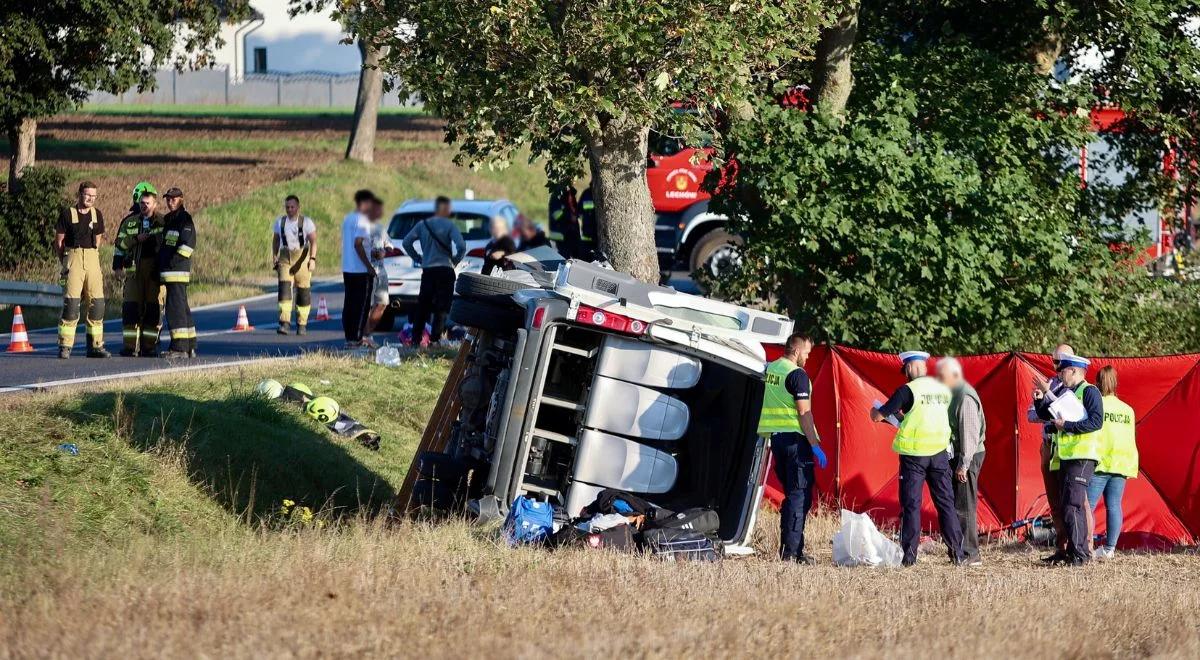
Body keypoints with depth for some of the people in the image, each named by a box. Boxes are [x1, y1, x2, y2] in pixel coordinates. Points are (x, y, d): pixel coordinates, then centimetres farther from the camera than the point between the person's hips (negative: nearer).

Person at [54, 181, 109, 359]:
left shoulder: (97, 214, 12)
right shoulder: (67, 214, -1)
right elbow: (59, 241, 3)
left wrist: (91, 257, 15)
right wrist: (66, 262, 4)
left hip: (92, 259, 4)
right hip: (73, 256, -4)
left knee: (97, 303, 1)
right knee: (71, 303, -10)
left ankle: (95, 346, 8)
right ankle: (65, 346, -7)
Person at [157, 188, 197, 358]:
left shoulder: (185, 218, -8)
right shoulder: (168, 219, 21)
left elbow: (189, 243, -18)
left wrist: (173, 262, -19)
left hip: (177, 271, -10)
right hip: (167, 271, 10)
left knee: (176, 307, -13)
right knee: (181, 308, 13)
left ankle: (179, 346, -14)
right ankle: (190, 346, 17)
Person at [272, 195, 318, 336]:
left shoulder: (306, 222, -2)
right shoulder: (280, 222, 8)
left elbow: (313, 241, -6)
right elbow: (275, 240, 17)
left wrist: (313, 259, -17)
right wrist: (275, 258, 10)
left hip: (302, 259, -2)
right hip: (285, 259, 2)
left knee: (303, 291, 2)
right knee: (284, 288, -15)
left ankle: (302, 324, 15)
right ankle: (284, 323, -21)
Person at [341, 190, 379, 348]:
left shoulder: (347, 218, 14)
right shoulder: (361, 220, -14)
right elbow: (358, 244, -21)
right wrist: (369, 267, -18)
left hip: (347, 269, 9)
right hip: (361, 270, -9)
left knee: (349, 304, 10)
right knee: (362, 305, -5)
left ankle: (349, 337, 10)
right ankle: (357, 338, -7)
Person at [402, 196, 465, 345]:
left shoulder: (422, 225, 6)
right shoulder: (449, 225, -8)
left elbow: (407, 242, 4)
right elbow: (461, 246, -17)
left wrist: (418, 258, 12)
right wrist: (455, 260, 0)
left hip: (427, 270, 4)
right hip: (445, 270, -4)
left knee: (422, 306, 11)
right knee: (441, 307, -1)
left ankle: (416, 337, 10)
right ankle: (435, 339, -7)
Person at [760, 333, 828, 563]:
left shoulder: (770, 369, 12)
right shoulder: (797, 374, -14)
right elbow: (804, 412, -17)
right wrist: (815, 445, -15)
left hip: (776, 437, 9)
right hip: (795, 438, -9)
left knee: (791, 494, 16)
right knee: (800, 496, -6)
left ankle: (788, 548, 17)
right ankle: (791, 552, -10)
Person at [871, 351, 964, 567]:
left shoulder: (908, 390, -9)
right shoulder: (943, 389, 8)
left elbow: (878, 416, -6)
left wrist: (874, 411, 17)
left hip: (914, 453, -4)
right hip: (939, 452, 4)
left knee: (911, 504, 1)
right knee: (945, 502, 9)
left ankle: (909, 554, -2)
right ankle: (957, 552, 7)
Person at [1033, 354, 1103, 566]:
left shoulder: (1089, 392, -6)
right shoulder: (1068, 393, 21)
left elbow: (1096, 421, -18)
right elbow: (1043, 414, 26)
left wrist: (1067, 426, -18)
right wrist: (1044, 393, 12)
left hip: (1083, 457, -10)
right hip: (1066, 458, 10)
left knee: (1073, 504, -16)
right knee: (1064, 507, 9)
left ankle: (1080, 554, -17)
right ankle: (1072, 552, 13)